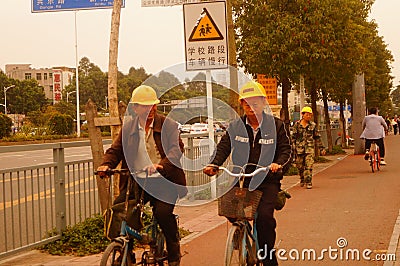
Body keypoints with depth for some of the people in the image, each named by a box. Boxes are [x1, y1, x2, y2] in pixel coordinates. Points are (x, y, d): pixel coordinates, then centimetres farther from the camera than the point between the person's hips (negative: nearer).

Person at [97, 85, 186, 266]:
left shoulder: (168, 125, 1)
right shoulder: (128, 127, 12)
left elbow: (176, 148, -12)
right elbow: (115, 150, 9)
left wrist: (161, 165, -32)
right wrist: (106, 164, -14)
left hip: (163, 181, -3)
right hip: (136, 182, 3)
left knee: (162, 212, -27)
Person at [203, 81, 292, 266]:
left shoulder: (276, 125, 5)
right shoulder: (235, 127, 11)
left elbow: (285, 149, 2)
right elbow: (223, 146, 4)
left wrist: (279, 164, -20)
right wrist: (213, 164, -15)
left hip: (267, 181, -3)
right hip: (241, 180, 3)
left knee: (264, 216, -23)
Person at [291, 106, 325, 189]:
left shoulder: (313, 125, 6)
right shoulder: (297, 124, 2)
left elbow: (317, 137, 12)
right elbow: (293, 137, 4)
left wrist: (321, 148, 11)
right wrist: (293, 147, -3)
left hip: (310, 148, 0)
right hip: (299, 148, 0)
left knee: (309, 166, -12)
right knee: (300, 166, 9)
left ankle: (308, 182, -9)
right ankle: (302, 179, 32)